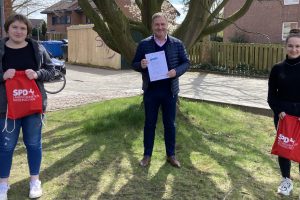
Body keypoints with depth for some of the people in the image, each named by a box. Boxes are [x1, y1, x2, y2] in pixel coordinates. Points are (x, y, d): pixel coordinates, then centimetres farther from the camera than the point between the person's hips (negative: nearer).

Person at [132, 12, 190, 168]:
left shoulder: (177, 44, 0)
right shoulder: (144, 44, -1)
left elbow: (186, 62, 4)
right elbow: (134, 64, 4)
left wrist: (176, 71, -16)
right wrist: (141, 65, -19)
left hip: (170, 91, 0)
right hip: (150, 91, 0)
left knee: (169, 124, 10)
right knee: (149, 123, 9)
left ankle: (171, 155, 24)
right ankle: (147, 155, 22)